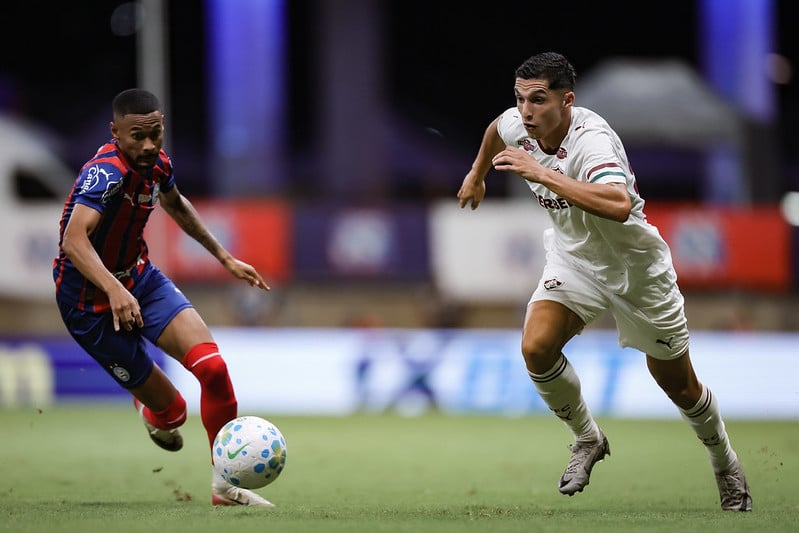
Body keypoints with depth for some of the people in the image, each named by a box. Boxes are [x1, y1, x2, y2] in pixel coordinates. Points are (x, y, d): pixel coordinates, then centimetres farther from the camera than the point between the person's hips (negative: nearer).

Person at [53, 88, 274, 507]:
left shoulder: (156, 162, -2)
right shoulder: (106, 172, -28)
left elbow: (175, 205, 22)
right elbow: (75, 239, -43)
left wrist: (224, 257, 26)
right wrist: (114, 291, -56)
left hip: (140, 278, 7)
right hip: (91, 302, -7)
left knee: (212, 366, -16)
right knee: (170, 412, 0)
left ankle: (227, 484, -2)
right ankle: (153, 411, 41)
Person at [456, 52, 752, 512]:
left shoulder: (591, 139, -35)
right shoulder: (516, 126, -14)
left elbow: (619, 205, -55)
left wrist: (543, 174, -52)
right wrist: (476, 175, 30)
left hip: (636, 267, -5)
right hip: (573, 260, 5)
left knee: (680, 387, 8)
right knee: (536, 348, -21)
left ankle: (726, 464, 36)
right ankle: (588, 439, 5)